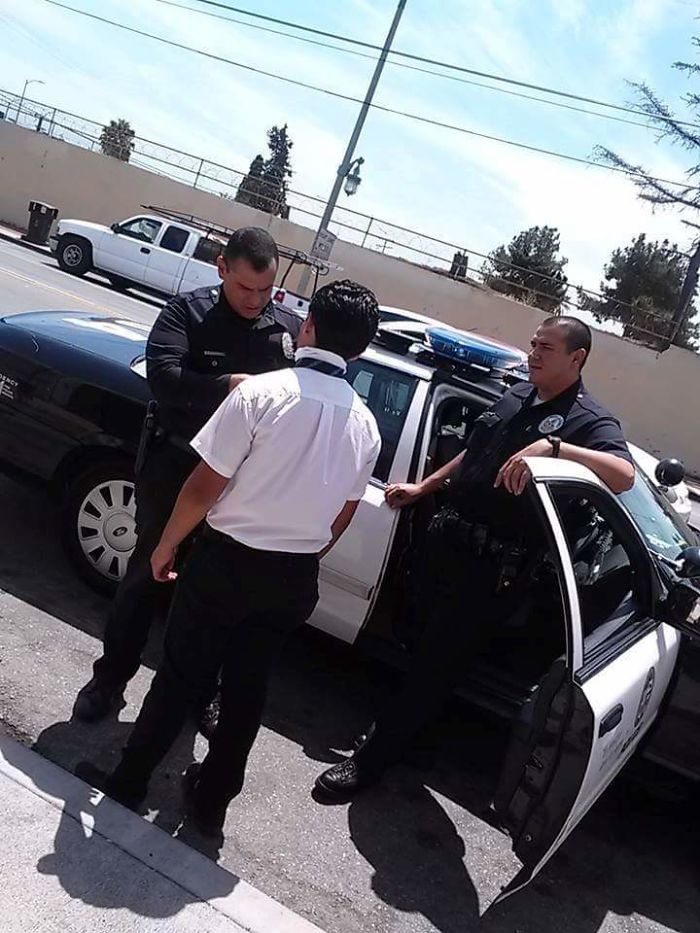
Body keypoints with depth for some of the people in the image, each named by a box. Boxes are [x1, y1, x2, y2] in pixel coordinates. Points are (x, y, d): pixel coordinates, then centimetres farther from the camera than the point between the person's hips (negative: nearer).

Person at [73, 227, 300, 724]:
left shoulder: (291, 328, 2)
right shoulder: (187, 311, -5)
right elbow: (162, 374, -19)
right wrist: (228, 386, -30)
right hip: (176, 466, -2)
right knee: (147, 573, 10)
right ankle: (111, 678, 28)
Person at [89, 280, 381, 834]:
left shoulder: (264, 392, -16)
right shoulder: (365, 424, -1)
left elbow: (206, 486, -15)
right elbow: (342, 516, 8)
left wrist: (167, 544, 0)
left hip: (228, 560, -4)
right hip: (295, 579, 4)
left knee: (180, 675, 13)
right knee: (248, 685, 18)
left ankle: (128, 784, 29)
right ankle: (212, 801, 33)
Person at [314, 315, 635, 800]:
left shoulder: (589, 420, -10)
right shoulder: (515, 397, 12)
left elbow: (624, 474, -30)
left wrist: (553, 446, -41)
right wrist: (422, 488, 24)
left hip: (492, 567, -7)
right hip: (446, 539, 7)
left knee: (436, 664, 1)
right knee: (419, 638, 21)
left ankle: (372, 760, 14)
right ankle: (401, 724, 44)